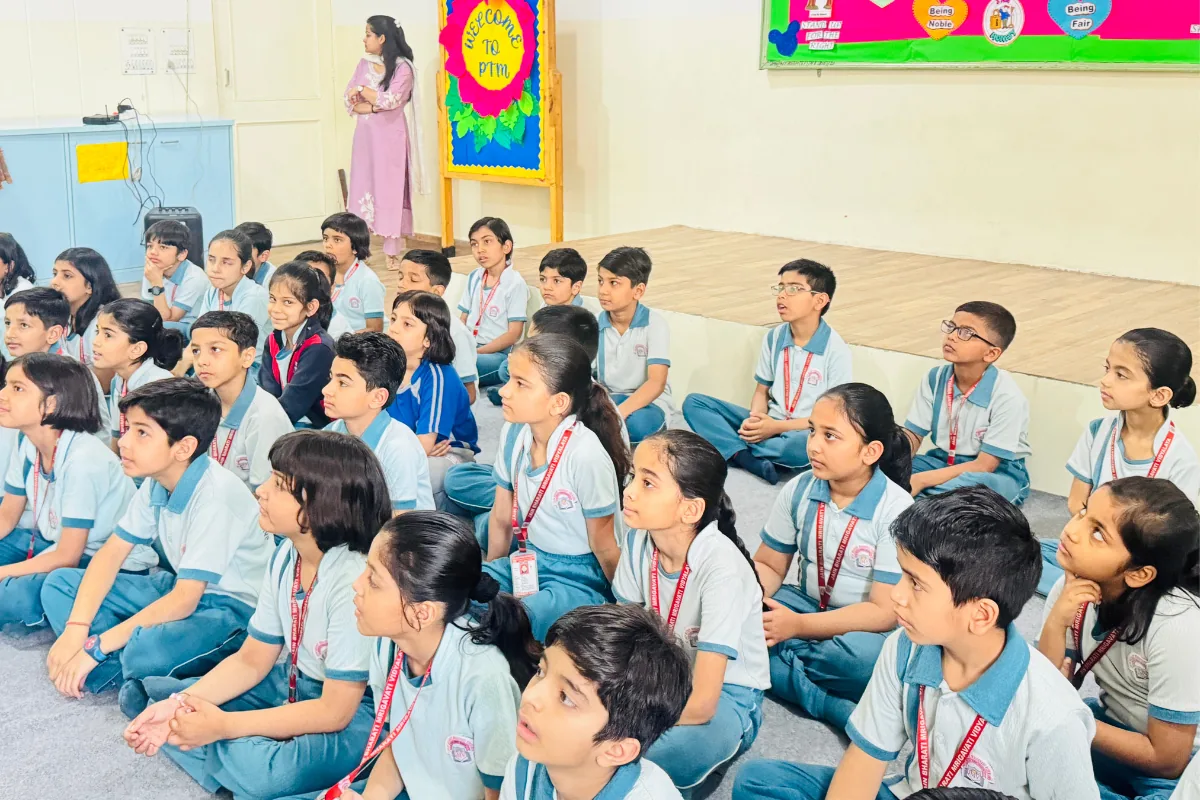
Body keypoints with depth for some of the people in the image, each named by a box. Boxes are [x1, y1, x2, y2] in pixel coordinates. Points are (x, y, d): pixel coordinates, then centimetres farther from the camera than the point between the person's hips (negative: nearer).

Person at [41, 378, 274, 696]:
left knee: (150, 651, -38)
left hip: (236, 608, -9)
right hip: (182, 589, 9)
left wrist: (97, 646, -22)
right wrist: (75, 630, -9)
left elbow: (184, 600, -26)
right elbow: (112, 552, 4)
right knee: (59, 584, 3)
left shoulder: (215, 496, -27)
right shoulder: (156, 483, -1)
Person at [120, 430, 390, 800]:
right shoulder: (285, 557, -4)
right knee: (142, 695, 2)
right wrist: (180, 704, -13)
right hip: (292, 684, 8)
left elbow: (335, 710, -26)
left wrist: (223, 725, -24)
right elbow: (251, 660, 4)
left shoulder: (355, 579, -29)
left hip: (355, 710, -7)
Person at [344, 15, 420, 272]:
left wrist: (362, 90, -8)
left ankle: (392, 252, 1)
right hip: (365, 137, 5)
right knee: (363, 188, 3)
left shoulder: (403, 67, -7)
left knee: (391, 190, -3)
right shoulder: (364, 64, 10)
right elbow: (350, 102, 4)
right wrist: (375, 106, -13)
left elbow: (389, 101, -18)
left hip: (390, 138, -5)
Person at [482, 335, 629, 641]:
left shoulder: (585, 455, -25)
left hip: (579, 577, -7)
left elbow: (603, 546, -14)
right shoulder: (513, 434, -5)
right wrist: (492, 575, 16)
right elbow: (501, 518, 8)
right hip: (527, 560, 7)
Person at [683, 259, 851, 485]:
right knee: (694, 402, -8)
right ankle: (747, 457, -28)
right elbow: (762, 391, 11)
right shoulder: (774, 338, 4)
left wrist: (778, 427, -18)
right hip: (769, 425, 5)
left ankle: (734, 449, -21)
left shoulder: (836, 349, -11)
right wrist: (755, 418, -13)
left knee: (813, 444, -43)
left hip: (807, 431, -5)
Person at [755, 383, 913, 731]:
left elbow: (884, 612, -21)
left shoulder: (896, 511, -19)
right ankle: (834, 707, -29)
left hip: (862, 625, -4)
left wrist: (798, 626, -28)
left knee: (868, 656, -40)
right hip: (807, 602, 5)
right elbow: (768, 565, 4)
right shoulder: (799, 490, -6)